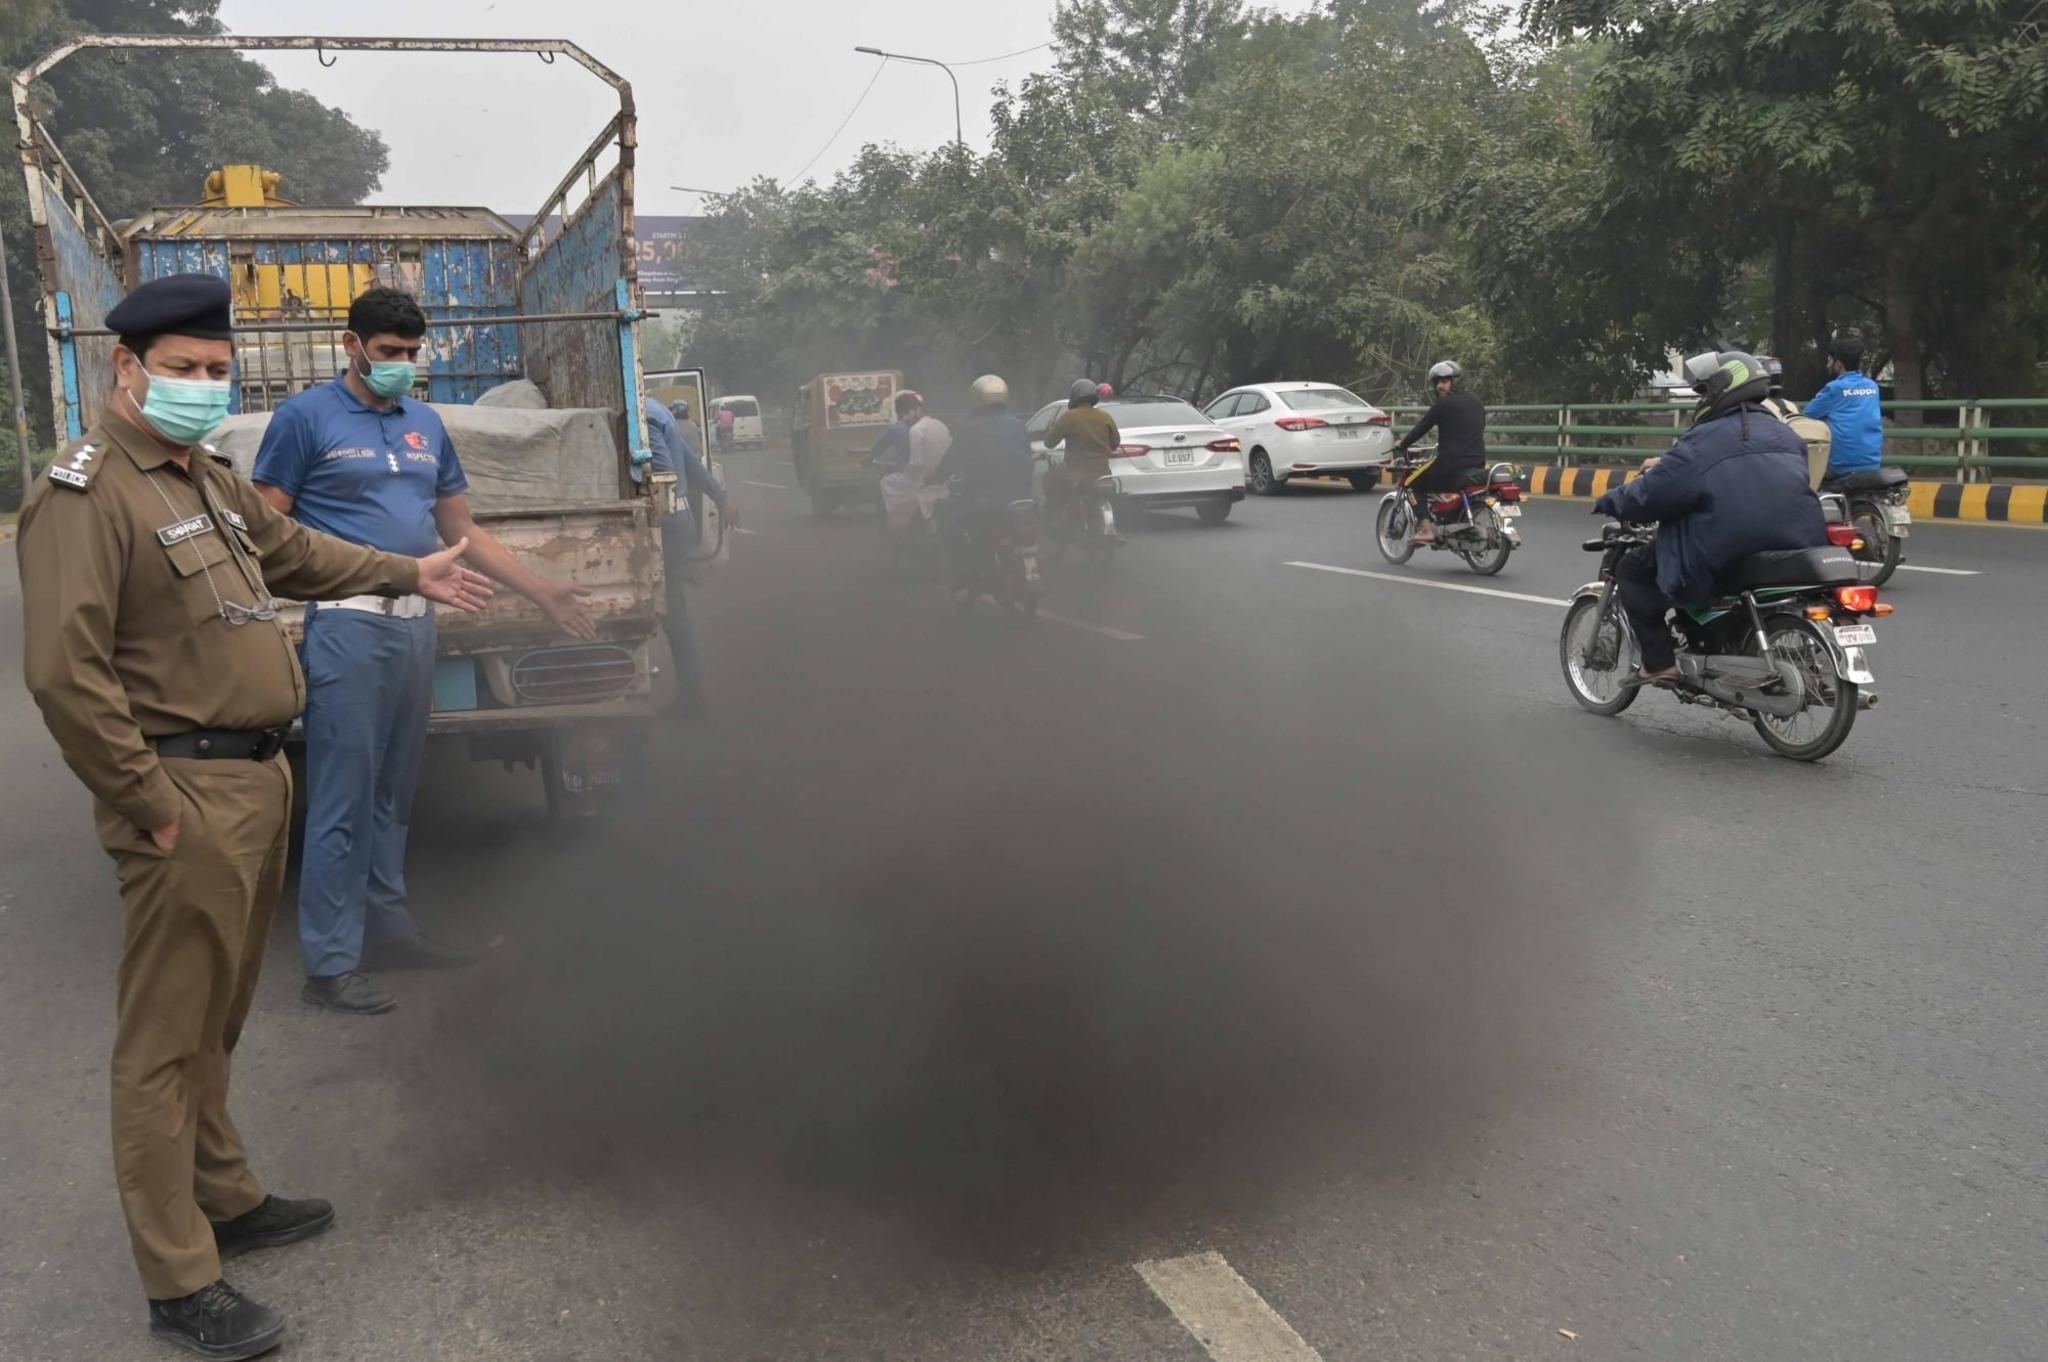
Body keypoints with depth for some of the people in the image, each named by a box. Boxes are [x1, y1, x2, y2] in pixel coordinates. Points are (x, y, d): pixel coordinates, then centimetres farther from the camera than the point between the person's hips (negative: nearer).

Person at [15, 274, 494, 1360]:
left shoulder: (206, 477, 15)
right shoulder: (86, 494, -16)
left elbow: (292, 552, 33)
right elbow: (63, 670, -23)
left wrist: (410, 574, 35)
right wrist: (150, 804, -21)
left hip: (256, 781, 10)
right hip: (186, 797, -10)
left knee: (215, 1019, 22)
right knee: (167, 1039, 1)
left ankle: (224, 1200, 38)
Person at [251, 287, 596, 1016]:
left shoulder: (426, 424, 16)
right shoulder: (306, 417, -1)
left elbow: (462, 530, 20)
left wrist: (540, 591, 16)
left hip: (416, 622, 6)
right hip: (347, 622, -6)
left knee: (394, 791, 15)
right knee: (342, 798, -4)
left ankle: (386, 927, 27)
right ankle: (330, 964, 3)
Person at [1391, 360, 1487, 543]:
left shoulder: (1443, 403, -7)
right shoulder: (1475, 402, 15)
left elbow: (1422, 427, -3)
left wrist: (1402, 444, 13)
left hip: (1451, 464, -8)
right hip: (1477, 464, 8)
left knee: (1413, 484, 9)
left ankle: (1426, 529, -8)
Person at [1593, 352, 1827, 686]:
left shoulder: (1701, 443, -10)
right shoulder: (1787, 437, 14)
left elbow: (1649, 496, -11)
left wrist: (1609, 502, 10)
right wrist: (1667, 465, 34)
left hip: (1719, 567, -7)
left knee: (1631, 570, 9)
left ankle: (1660, 662, 1)